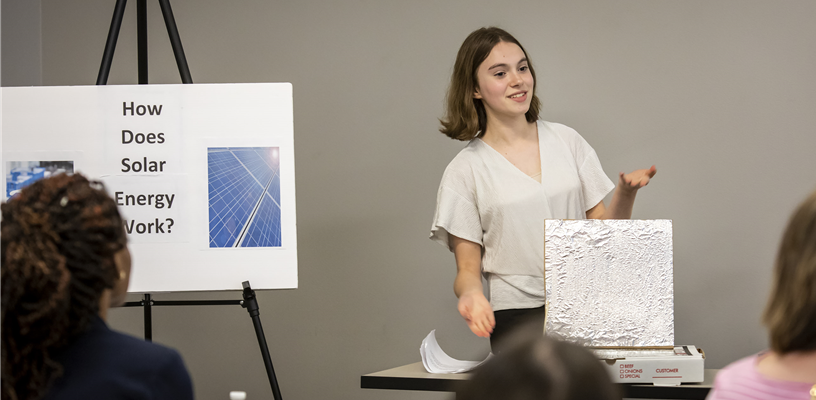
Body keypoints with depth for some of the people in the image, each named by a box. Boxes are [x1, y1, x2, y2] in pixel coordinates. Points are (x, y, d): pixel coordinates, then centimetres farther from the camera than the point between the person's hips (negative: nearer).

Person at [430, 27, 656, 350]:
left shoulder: (567, 141, 13)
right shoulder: (465, 171, 4)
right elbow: (467, 270, 5)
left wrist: (626, 193, -4)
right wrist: (471, 292, -18)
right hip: (518, 314, -2)